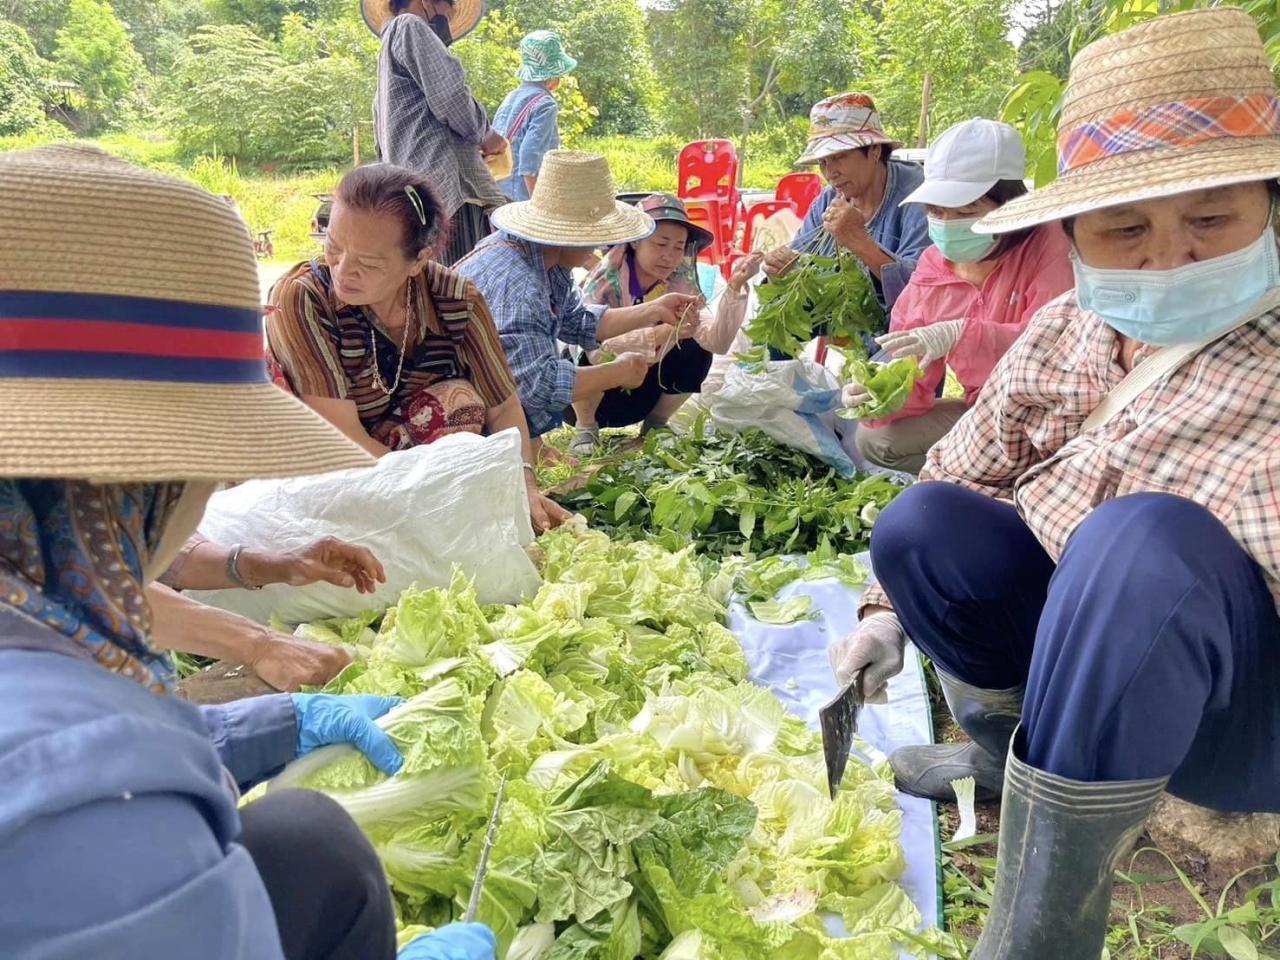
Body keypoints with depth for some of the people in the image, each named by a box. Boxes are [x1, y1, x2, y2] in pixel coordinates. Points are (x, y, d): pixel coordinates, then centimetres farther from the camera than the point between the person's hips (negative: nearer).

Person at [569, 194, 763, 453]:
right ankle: (586, 428, -6)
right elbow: (594, 346, -38)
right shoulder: (606, 279, -23)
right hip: (588, 396, -4)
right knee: (593, 355, -34)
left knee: (696, 353, -17)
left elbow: (717, 343, -23)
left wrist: (735, 287, -35)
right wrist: (658, 333, -49)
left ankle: (655, 424, 6)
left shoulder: (680, 283, -10)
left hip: (637, 396, 4)